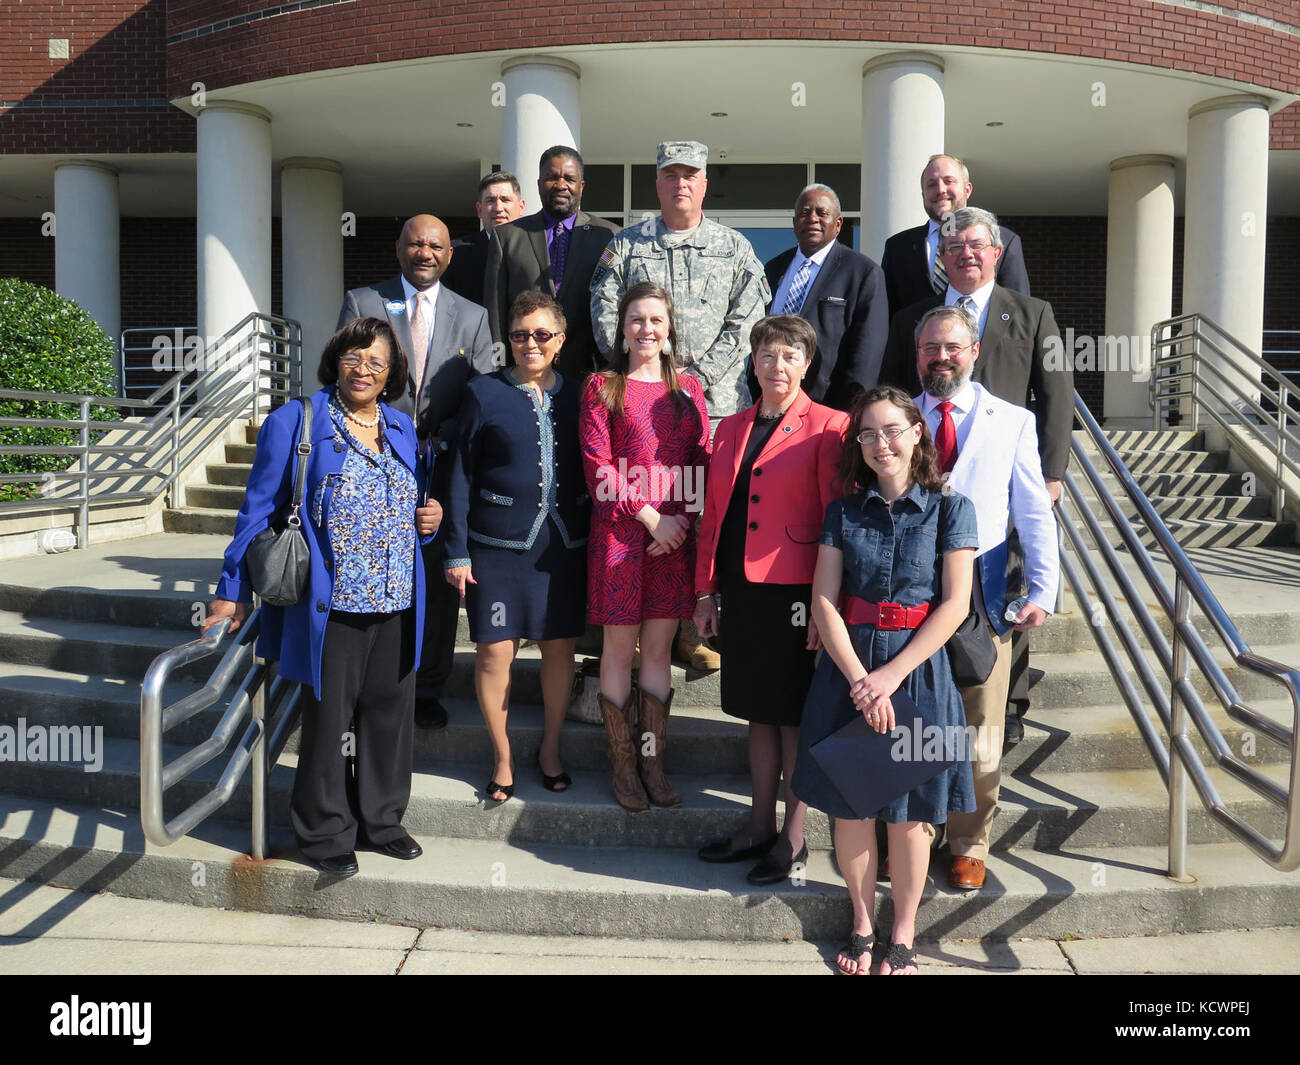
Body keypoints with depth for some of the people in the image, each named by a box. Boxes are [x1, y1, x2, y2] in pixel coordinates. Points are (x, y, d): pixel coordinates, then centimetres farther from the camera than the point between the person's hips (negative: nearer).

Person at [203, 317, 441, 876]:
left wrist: (430, 516, 1)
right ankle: (325, 832, 23)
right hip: (330, 606, -5)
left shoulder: (402, 429, 13)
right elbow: (259, 508, -2)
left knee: (389, 715, 12)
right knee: (327, 720, 6)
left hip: (397, 605, 5)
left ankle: (382, 818, 30)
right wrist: (233, 590, -3)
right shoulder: (296, 421, -3)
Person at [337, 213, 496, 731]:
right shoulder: (361, 302, 7)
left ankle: (428, 689, 20)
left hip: (441, 468, 1)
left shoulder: (472, 316, 10)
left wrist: (443, 440, -9)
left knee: (438, 581, 6)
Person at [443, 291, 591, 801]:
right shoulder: (485, 393, 0)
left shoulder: (576, 394, 7)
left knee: (560, 646, 9)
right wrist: (457, 550, -3)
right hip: (498, 544, -2)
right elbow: (461, 474, 0)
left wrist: (595, 542, 7)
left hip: (564, 544, 3)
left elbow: (592, 468, 11)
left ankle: (550, 746, 30)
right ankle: (502, 755, 21)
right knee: (495, 649, 1)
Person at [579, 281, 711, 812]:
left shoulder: (687, 388, 12)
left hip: (676, 535, 3)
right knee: (619, 650, 4)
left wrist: (684, 518, -7)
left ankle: (653, 761, 18)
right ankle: (623, 765, 15)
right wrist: (650, 517, -12)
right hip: (620, 533, -3)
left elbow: (702, 464, 8)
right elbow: (598, 465, -6)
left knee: (659, 649, 8)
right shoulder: (602, 387, 2)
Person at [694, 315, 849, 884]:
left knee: (795, 713, 4)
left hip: (795, 591, -5)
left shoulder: (826, 426, -5)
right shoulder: (731, 428, 12)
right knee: (759, 710, 15)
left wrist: (825, 603, -13)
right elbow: (713, 514, 14)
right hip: (742, 590, 6)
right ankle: (760, 826, 28)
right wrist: (705, 590, 10)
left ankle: (794, 838, 18)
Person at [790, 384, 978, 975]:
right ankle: (861, 925, 27)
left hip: (918, 670, -2)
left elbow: (955, 604, -8)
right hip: (849, 669, 2)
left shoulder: (950, 508, -2)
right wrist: (859, 678, -15)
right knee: (848, 805, 7)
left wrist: (891, 674, -15)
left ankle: (903, 936, 25)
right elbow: (824, 602, -2)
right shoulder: (843, 511, 4)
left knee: (909, 811, 7)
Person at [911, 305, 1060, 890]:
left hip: (980, 599, 0)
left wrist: (1043, 590, -7)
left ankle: (969, 846, 28)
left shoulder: (1012, 422, 7)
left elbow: (1034, 513, 4)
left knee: (979, 736, 8)